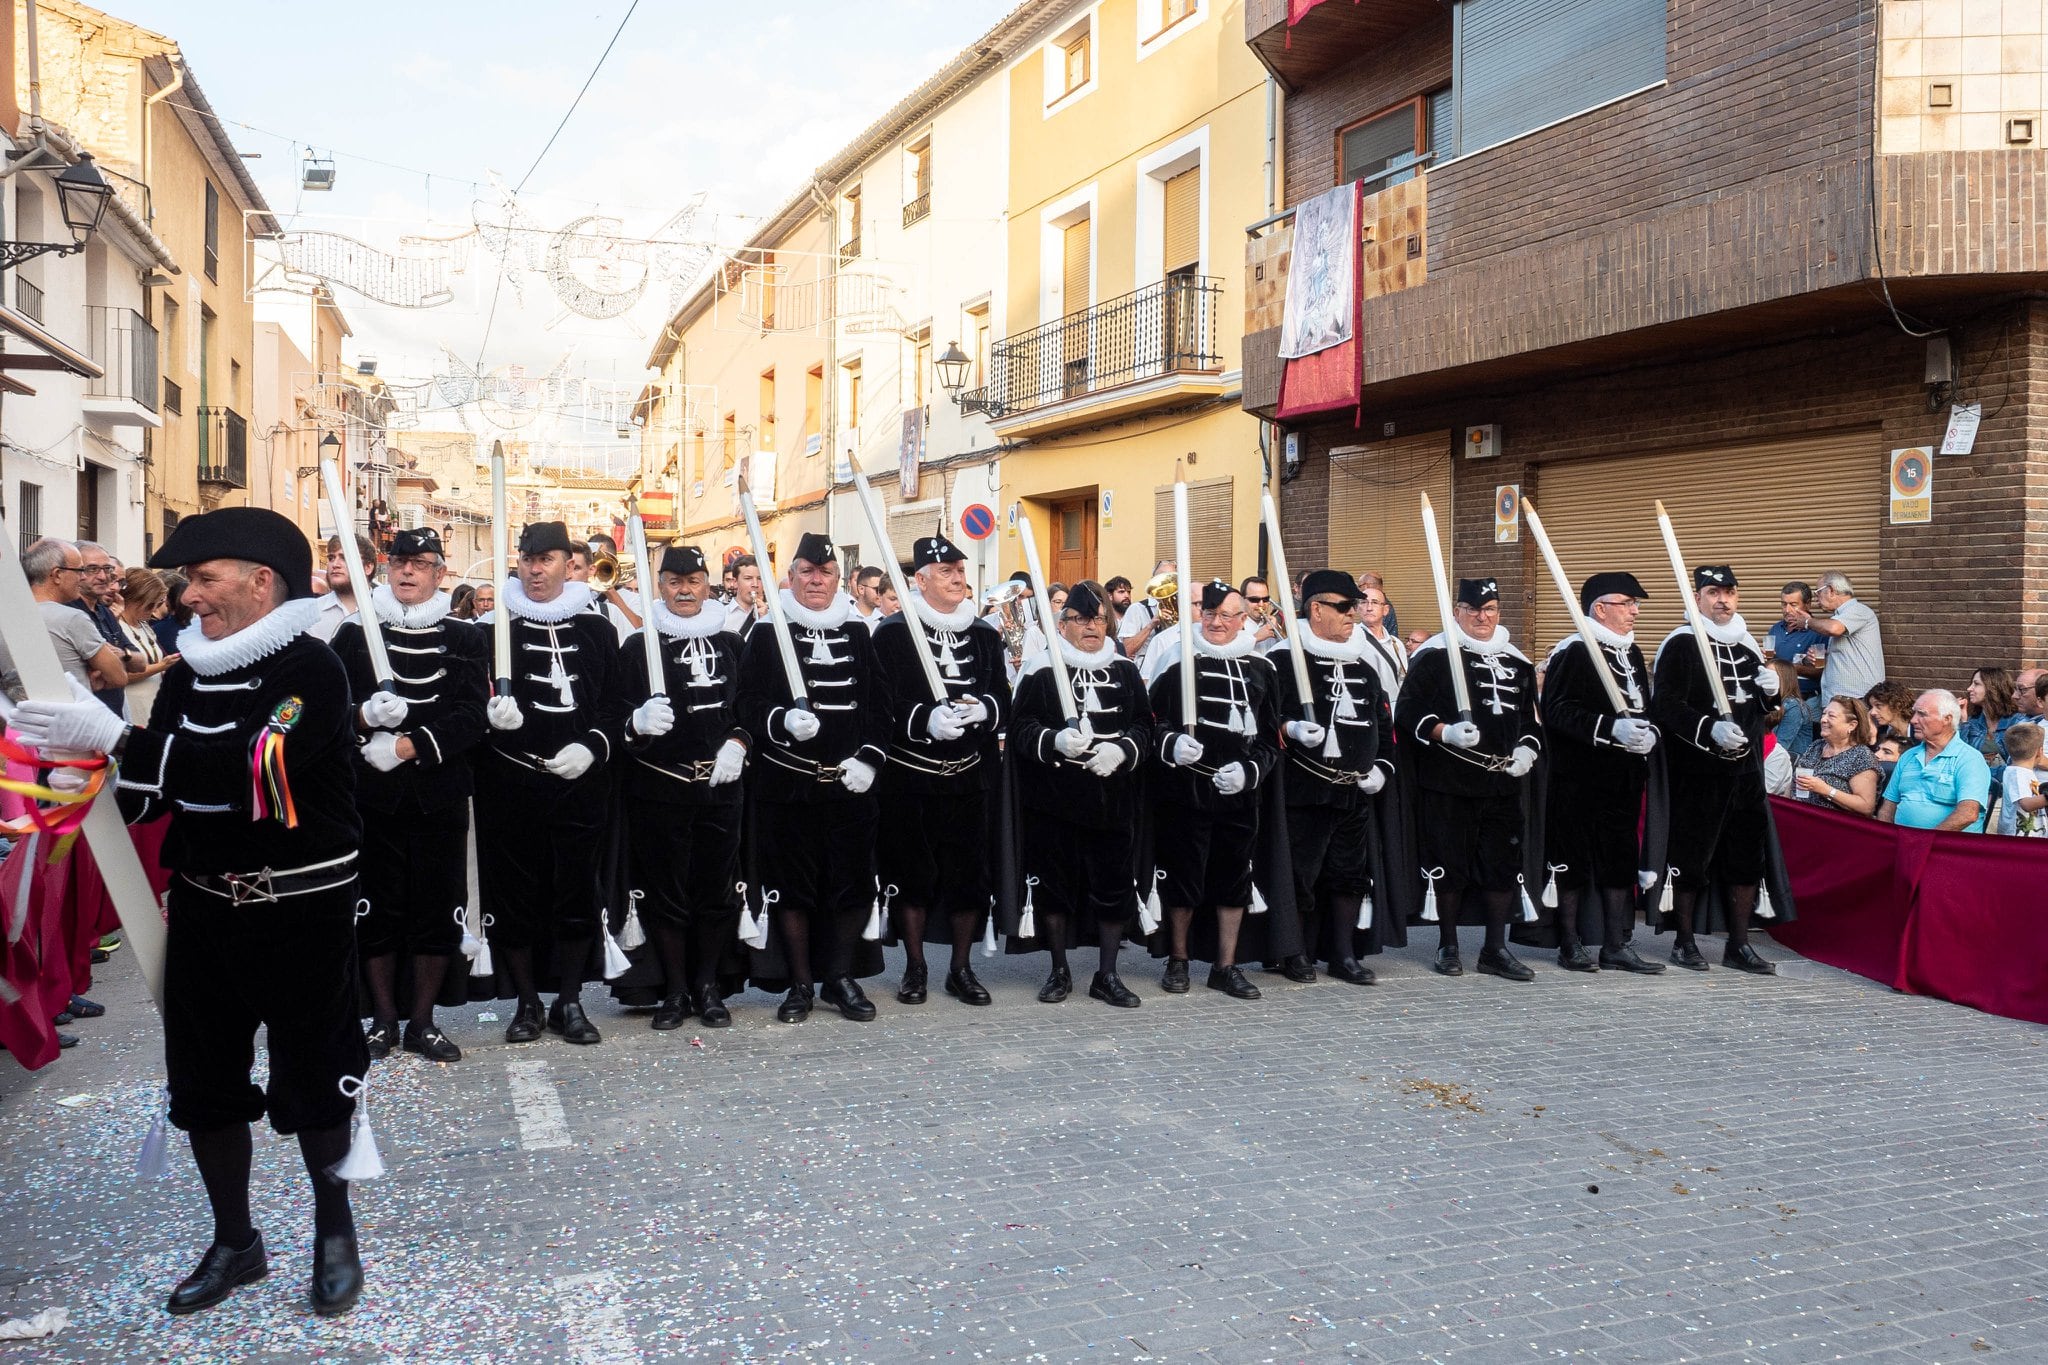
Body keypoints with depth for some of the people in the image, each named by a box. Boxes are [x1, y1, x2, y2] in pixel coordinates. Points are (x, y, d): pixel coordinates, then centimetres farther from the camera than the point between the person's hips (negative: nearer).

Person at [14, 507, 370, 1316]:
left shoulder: (312, 669, -16)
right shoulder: (190, 670, 7)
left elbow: (261, 769, -30)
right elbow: (155, 785, 12)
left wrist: (118, 739, -29)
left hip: (301, 910, -6)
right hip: (203, 906, 7)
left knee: (314, 1080, 8)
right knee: (204, 1081, 14)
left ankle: (334, 1232, 30)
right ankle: (234, 1242, 33)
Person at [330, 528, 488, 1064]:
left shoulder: (466, 638, 6)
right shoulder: (355, 632, 7)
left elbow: (470, 717, -4)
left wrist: (406, 746, -15)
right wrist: (365, 717, -21)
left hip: (441, 793, 0)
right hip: (372, 793, 0)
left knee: (438, 908, 4)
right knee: (377, 906, 5)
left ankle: (422, 1020, 17)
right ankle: (383, 1018, 18)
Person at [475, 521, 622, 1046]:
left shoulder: (597, 630, 9)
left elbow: (616, 704, 9)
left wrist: (592, 746, -8)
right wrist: (491, 712, -18)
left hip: (580, 782, 1)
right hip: (511, 782, -1)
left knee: (576, 893, 5)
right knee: (515, 892, 4)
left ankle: (569, 1002, 19)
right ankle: (526, 1003, 18)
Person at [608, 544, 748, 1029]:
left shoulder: (730, 644, 10)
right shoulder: (638, 647, 1)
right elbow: (617, 716, -3)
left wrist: (737, 743, -3)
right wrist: (639, 721, -26)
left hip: (719, 785, 3)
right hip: (658, 789, -2)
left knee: (718, 889, 6)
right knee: (666, 892, 3)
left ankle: (707, 987, 21)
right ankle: (674, 991, 16)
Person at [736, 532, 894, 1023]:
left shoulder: (858, 634, 11)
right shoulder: (767, 635, 2)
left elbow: (883, 706, 10)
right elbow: (748, 703, -3)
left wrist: (869, 758, -3)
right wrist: (782, 720, -22)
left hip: (851, 783, 3)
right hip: (787, 785, -2)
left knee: (853, 884, 6)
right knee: (791, 886, 3)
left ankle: (840, 977, 22)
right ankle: (801, 983, 17)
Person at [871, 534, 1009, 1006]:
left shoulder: (985, 635, 11)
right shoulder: (893, 633, -3)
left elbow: (1003, 698, 8)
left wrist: (984, 709, -14)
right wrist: (925, 719, -26)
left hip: (968, 776, 3)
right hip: (909, 774, -3)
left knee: (968, 873, 6)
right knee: (912, 873, 5)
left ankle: (961, 968, 20)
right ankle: (914, 968, 20)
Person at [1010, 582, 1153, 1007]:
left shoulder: (1125, 671, 10)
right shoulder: (1040, 671, 0)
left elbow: (1145, 727, 9)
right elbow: (1020, 728, -3)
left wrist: (1122, 749, -12)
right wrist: (1054, 740, -22)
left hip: (1112, 800, 2)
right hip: (1054, 800, -2)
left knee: (1113, 885, 4)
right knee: (1055, 883, 6)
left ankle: (1107, 975, 18)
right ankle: (1059, 971, 22)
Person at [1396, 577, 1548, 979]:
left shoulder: (1518, 662, 16)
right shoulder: (1434, 656, -2)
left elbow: (1532, 718, 24)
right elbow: (1407, 711, -5)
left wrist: (1527, 749, 4)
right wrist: (1445, 732, -20)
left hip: (1503, 781, 5)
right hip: (1447, 784, -5)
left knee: (1504, 863, 6)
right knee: (1449, 864, 0)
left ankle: (1496, 949, 17)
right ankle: (1448, 947, 15)